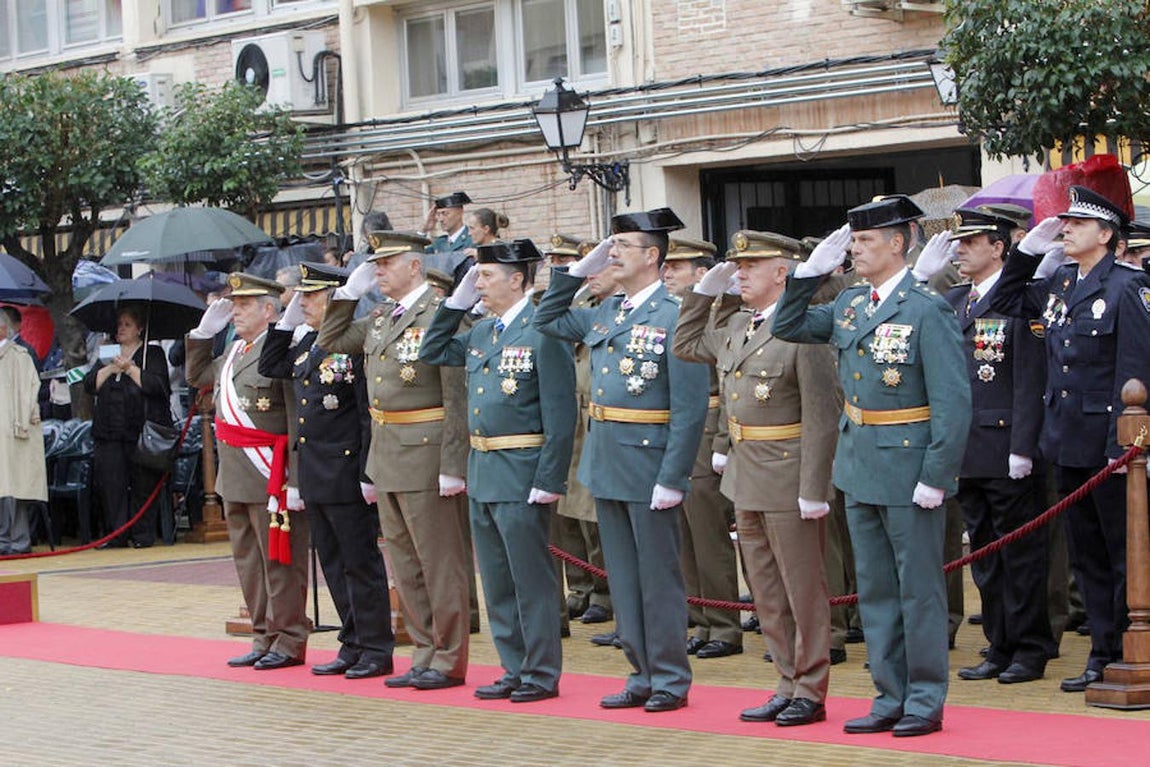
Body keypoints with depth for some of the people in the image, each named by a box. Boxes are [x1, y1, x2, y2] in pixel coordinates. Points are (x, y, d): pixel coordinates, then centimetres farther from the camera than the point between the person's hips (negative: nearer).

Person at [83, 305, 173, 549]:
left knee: (143, 485, -4)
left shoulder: (153, 354, 6)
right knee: (111, 483, -4)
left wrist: (130, 368, -10)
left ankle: (143, 533, 1)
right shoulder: (106, 356, 20)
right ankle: (116, 534, 1)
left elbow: (156, 386, -9)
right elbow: (90, 385, 7)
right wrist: (111, 368, -6)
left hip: (141, 432, -4)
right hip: (110, 433, 4)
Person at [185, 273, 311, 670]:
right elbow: (198, 376, 31)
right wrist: (205, 330, 17)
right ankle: (264, 638, 22)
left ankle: (289, 641, 8)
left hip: (270, 477, -9)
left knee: (280, 561, -1)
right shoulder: (236, 350, 13)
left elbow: (299, 421, -19)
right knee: (248, 561, 14)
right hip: (235, 477, 9)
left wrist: (297, 481, -23)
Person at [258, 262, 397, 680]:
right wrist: (286, 321, 13)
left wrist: (369, 474, -19)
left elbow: (372, 415, -17)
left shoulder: (356, 347, -14)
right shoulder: (307, 343, 11)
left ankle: (377, 650, 6)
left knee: (360, 563, -1)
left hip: (345, 476, -9)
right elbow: (269, 368, 24)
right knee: (334, 564, 13)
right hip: (314, 477, 9)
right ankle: (353, 646, 20)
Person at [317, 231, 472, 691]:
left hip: (425, 455, -9)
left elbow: (458, 396, -17)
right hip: (385, 456, 9)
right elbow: (330, 342, 24)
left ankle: (449, 661, 7)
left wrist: (453, 465, -20)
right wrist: (349, 291, 12)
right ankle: (425, 654, 22)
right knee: (404, 565, 13)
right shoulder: (380, 319, 12)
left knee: (439, 562, 0)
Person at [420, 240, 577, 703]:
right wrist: (457, 300, 13)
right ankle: (515, 670, 22)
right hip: (482, 473, 9)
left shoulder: (541, 331, -13)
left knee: (531, 579, -1)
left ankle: (541, 674, 8)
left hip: (522, 476, -9)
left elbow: (560, 413, -16)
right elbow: (432, 352, 25)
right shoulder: (481, 333, 11)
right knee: (496, 582, 13)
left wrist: (549, 480, -19)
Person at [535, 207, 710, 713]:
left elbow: (691, 408, -16)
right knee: (623, 576, 12)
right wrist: (580, 269, 12)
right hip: (605, 462, 8)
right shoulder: (606, 313, 10)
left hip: (648, 463, -8)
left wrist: (673, 479, -19)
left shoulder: (675, 316, -12)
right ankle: (642, 676, 21)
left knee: (659, 576, 2)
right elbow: (547, 321, 25)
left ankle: (671, 680, 11)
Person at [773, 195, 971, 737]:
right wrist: (811, 271, 3)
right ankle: (890, 698, 22)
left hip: (909, 469, -8)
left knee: (919, 589, 2)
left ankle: (926, 702, 12)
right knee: (875, 590, 13)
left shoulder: (927, 310, -14)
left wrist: (936, 477, -19)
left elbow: (953, 402, -17)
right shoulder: (848, 305, 7)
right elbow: (788, 327, 16)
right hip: (859, 468, 8)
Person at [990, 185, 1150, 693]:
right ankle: (1102, 654, 20)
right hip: (1067, 441, 7)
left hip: (1108, 443, -7)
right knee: (1086, 554, 12)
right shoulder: (1057, 283, 8)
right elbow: (1007, 302, 24)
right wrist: (1028, 249, 10)